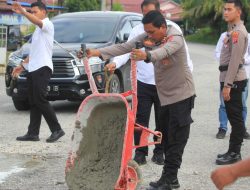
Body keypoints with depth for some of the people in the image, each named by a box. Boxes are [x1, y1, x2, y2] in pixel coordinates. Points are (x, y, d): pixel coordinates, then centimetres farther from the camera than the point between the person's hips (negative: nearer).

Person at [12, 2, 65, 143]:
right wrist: (22, 66, 26)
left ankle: (57, 130, -8)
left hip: (42, 68, -9)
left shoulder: (48, 25, -4)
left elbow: (37, 22, -29)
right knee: (34, 103, 5)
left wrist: (23, 12, -42)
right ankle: (33, 133, 6)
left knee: (40, 100, -13)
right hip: (33, 69, 9)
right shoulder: (38, 30, 26)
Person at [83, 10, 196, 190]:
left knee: (176, 138, -9)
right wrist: (98, 52, -20)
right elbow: (124, 47, -7)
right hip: (165, 96, 8)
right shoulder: (147, 37, 0)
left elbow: (165, 50, -42)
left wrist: (147, 56, -63)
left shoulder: (175, 37, -20)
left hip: (181, 94, -8)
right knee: (167, 137, 9)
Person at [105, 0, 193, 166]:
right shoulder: (138, 30, 2)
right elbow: (127, 51, -3)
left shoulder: (172, 28, 0)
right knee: (140, 120, 0)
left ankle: (159, 153, 22)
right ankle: (140, 153, 10)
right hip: (143, 83, 0)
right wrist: (115, 63, -21)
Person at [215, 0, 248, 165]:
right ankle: (233, 151, 19)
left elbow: (235, 60, -20)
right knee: (234, 117, 13)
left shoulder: (238, 32, -15)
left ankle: (234, 153, -3)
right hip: (230, 79, 10)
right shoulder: (233, 30, 18)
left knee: (235, 117, -6)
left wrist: (227, 85, -22)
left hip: (234, 80, -10)